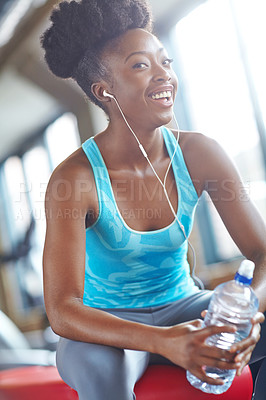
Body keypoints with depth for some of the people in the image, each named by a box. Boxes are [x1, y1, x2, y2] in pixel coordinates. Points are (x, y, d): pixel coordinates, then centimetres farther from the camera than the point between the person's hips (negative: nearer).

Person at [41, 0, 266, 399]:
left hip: (182, 306, 4)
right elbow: (61, 311, -26)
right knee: (97, 365, -37)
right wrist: (162, 341, -41)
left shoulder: (199, 154, -10)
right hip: (108, 326, -3)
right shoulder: (74, 179, -21)